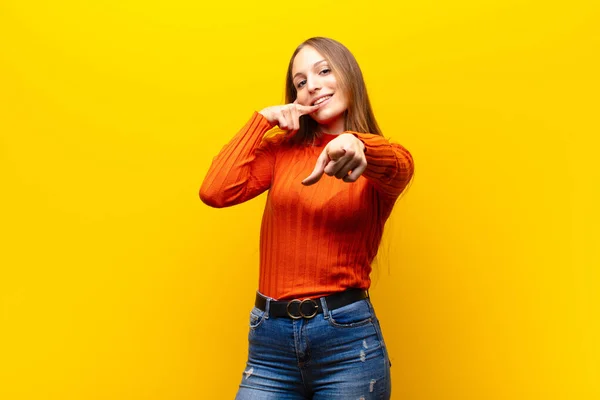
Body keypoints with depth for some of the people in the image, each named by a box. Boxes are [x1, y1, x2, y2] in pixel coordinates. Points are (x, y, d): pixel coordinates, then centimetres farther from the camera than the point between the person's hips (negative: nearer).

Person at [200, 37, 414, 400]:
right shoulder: (283, 148, 9)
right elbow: (216, 192, -7)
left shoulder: (389, 160, 2)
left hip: (347, 335, -2)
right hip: (270, 336, 2)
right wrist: (263, 120, 1)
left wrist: (356, 144, -45)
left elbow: (396, 168, -23)